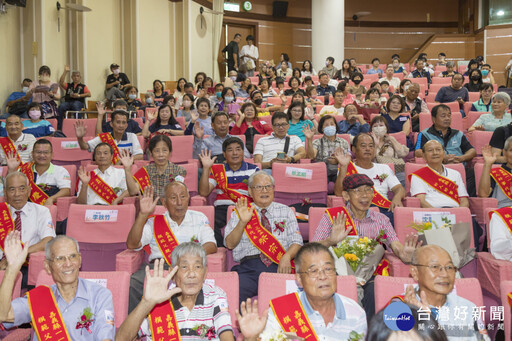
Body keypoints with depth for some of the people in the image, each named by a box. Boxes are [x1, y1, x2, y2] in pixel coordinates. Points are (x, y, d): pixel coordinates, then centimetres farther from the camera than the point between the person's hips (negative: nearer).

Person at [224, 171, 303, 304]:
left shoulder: (285, 211, 20)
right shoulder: (239, 212, 17)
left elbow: (296, 241, 12)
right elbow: (230, 244, 7)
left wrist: (287, 256, -10)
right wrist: (243, 222, -9)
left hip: (279, 267, 1)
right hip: (249, 265, 0)